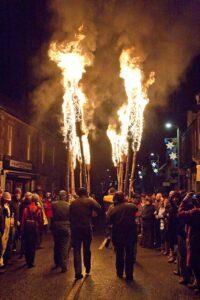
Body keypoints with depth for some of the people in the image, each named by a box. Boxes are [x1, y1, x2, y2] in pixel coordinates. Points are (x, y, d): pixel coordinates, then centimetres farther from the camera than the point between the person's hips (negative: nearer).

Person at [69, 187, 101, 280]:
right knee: (87, 249, 16)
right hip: (87, 228, -1)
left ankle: (78, 272, -6)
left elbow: (70, 216, 6)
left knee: (76, 250, 2)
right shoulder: (90, 201, -5)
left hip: (75, 229, 1)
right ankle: (87, 269, 28)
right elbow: (98, 208, -6)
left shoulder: (73, 203, 4)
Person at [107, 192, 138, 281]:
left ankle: (120, 273, 28)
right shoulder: (131, 206, -8)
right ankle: (129, 275, 11)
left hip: (118, 236, 0)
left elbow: (109, 221, -7)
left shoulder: (113, 210, -13)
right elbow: (136, 209, 13)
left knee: (119, 254, 17)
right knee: (129, 255, 8)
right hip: (130, 235, 0)